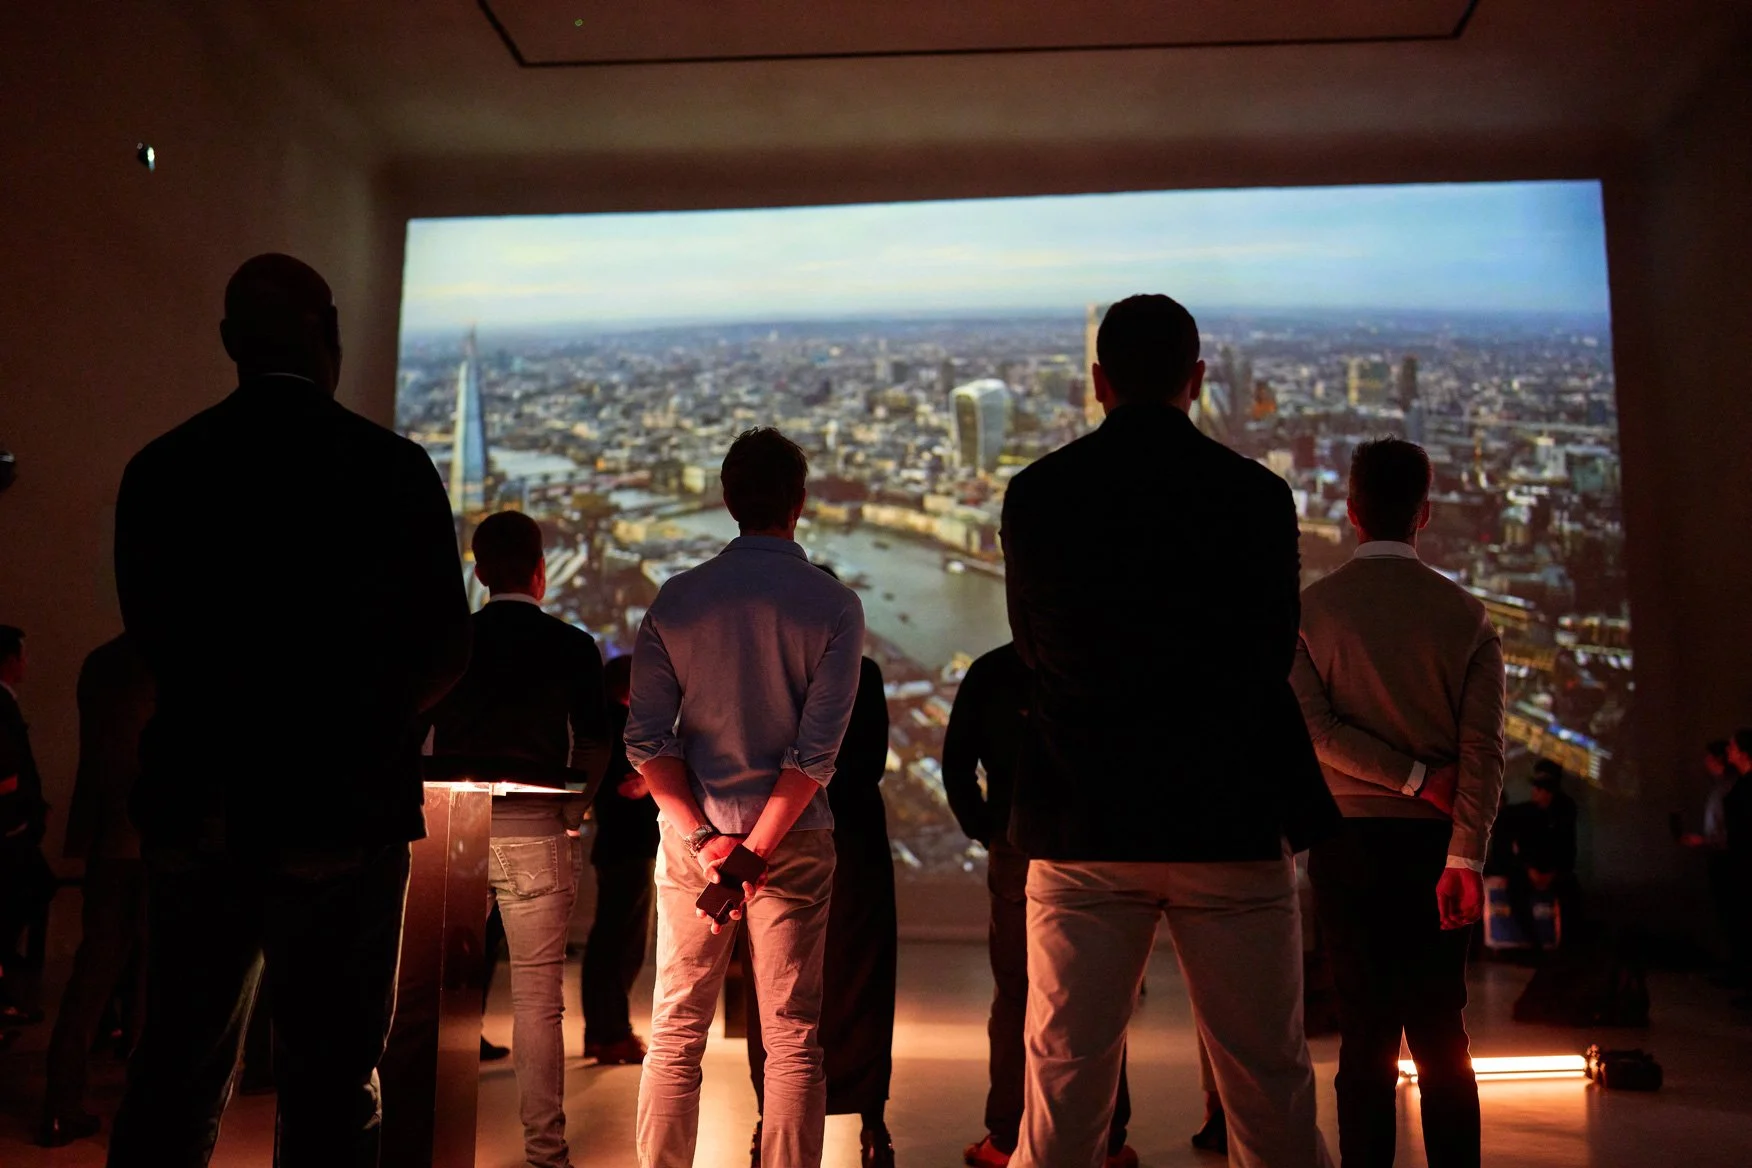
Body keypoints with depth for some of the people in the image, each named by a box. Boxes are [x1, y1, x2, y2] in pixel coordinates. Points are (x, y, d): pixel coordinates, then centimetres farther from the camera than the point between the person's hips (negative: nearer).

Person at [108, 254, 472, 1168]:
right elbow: (447, 648, -6)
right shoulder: (391, 466, -8)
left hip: (196, 811, 4)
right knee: (331, 1082, 7)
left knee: (174, 1075, 16)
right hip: (345, 816, -3)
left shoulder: (159, 468, 1)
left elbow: (151, 638, 10)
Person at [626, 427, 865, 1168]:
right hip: (794, 837, -2)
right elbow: (817, 751, -14)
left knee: (675, 1034, 11)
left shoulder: (676, 599, 1)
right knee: (793, 1040, 6)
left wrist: (704, 838, -8)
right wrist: (756, 848, -13)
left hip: (693, 835, 2)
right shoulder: (835, 606, -6)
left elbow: (647, 738, -5)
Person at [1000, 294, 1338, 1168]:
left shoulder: (1035, 494, 0)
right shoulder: (1257, 493, -3)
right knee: (1270, 1088, 13)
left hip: (1082, 827, 1)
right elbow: (1274, 654, 6)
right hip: (1229, 820, 0)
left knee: (1064, 1087, 9)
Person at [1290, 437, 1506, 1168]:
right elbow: (1483, 746, -9)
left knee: (1365, 1029, 7)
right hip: (1436, 841, 1)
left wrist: (1414, 778, -8)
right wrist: (1465, 858, -12)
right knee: (1441, 1030, 12)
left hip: (1348, 839, -1)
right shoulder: (1466, 616, -1)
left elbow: (1311, 725, -12)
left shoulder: (1312, 608, -3)